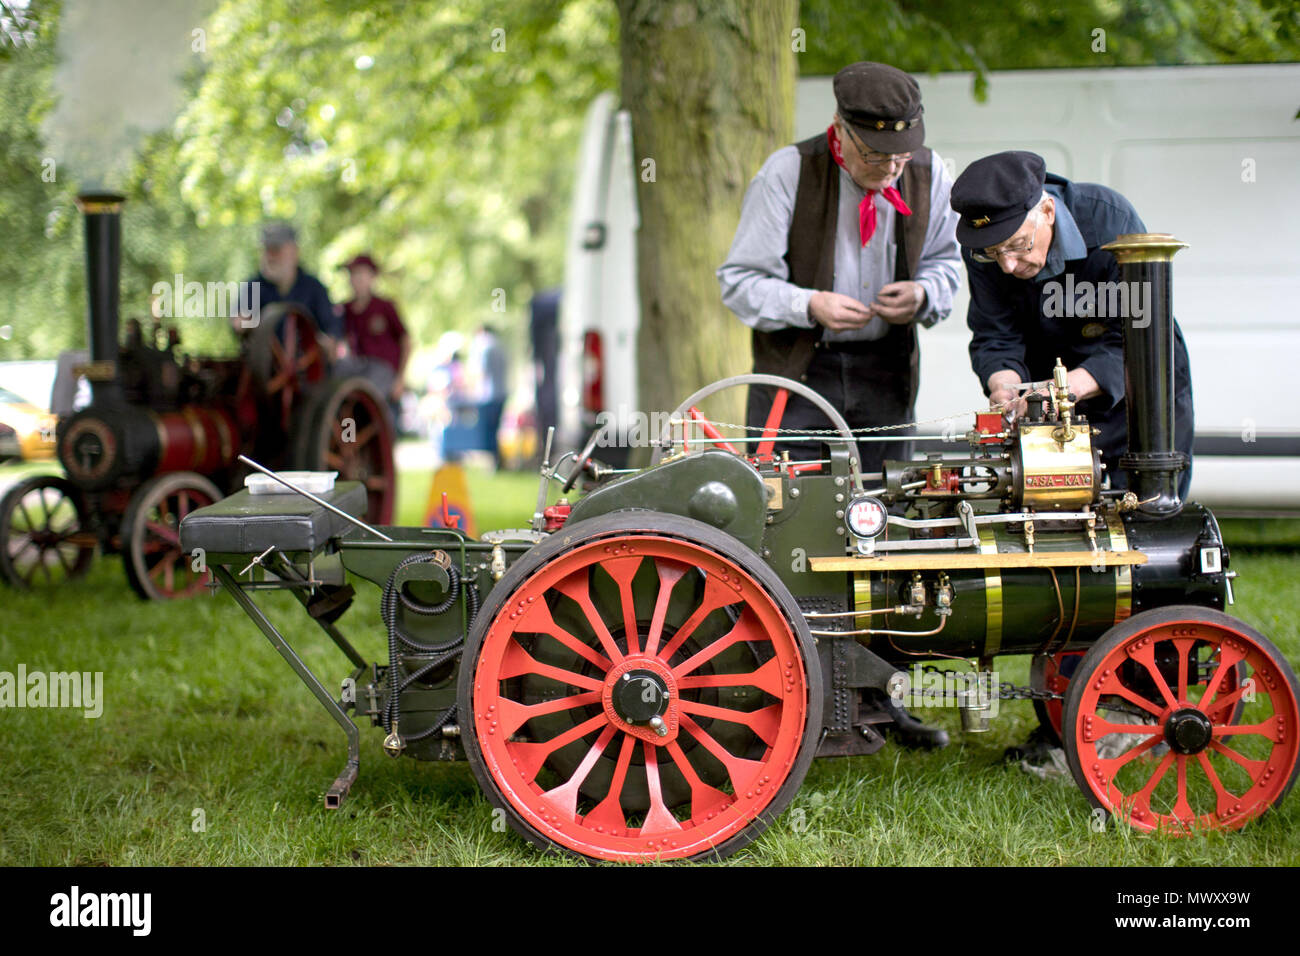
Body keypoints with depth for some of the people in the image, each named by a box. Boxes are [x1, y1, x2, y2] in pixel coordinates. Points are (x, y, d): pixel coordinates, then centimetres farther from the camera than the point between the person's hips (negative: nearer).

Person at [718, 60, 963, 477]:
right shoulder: (788, 171, -11)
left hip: (887, 374, 3)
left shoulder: (929, 173, 0)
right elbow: (740, 281, -8)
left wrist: (922, 295, -7)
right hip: (797, 368, -3)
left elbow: (944, 261, 16)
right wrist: (810, 305, -24)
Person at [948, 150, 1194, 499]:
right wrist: (1004, 386, -34)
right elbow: (995, 339, -12)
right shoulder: (982, 248, -17)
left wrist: (1070, 385, -43)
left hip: (1135, 395, -2)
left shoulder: (1111, 221, -28)